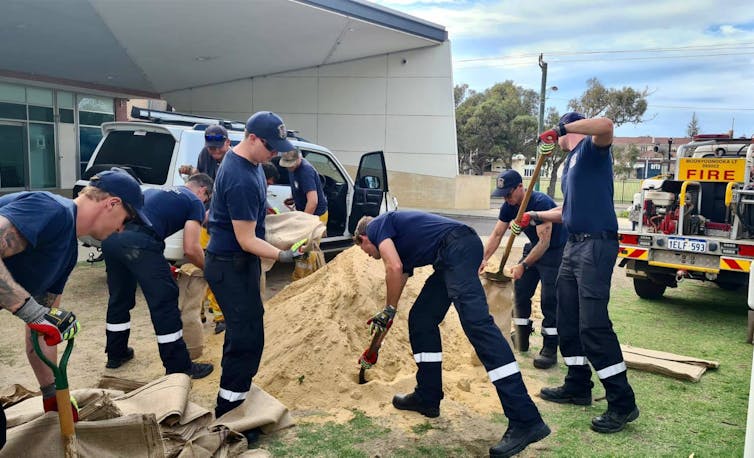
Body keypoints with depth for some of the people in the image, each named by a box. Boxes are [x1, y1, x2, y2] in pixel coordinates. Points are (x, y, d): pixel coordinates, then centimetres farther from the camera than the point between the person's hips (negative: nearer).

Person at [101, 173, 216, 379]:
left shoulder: (157, 191, 34)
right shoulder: (194, 202, 12)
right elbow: (190, 248, 1)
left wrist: (160, 269, 40)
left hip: (111, 236, 8)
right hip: (138, 241, -8)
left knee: (119, 297, 24)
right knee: (164, 302, 2)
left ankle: (116, 354, 40)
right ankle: (178, 367, 9)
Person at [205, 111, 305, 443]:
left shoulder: (243, 159, 4)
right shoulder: (242, 181, -28)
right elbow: (246, 240, -25)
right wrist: (282, 256, -31)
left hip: (236, 263, 10)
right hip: (231, 267, -10)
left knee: (242, 332, 18)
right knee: (248, 338, -7)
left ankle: (232, 402, 33)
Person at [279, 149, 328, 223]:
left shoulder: (306, 170, -26)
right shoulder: (292, 168, 2)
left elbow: (313, 201, -33)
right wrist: (294, 199, 4)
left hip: (316, 215, -9)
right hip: (303, 212, 9)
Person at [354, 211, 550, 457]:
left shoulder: (376, 226, 9)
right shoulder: (397, 243, 32)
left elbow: (394, 268, -8)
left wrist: (389, 310, 5)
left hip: (457, 246, -10)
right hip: (452, 256, 10)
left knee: (476, 322, -20)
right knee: (421, 320, 16)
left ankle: (526, 420, -24)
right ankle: (428, 397, 24)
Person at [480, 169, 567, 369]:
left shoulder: (541, 202, -30)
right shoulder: (509, 206, -6)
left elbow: (544, 242, -32)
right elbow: (496, 235, -4)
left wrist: (523, 266, -35)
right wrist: (484, 259, -18)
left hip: (555, 250, -8)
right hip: (533, 248, 8)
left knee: (549, 300, -12)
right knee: (520, 291, 6)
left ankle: (550, 349, -5)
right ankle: (521, 339, 19)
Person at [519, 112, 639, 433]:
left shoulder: (590, 148, -5)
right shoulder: (570, 162, 22)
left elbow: (606, 126, -30)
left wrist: (561, 128, -19)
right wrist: (535, 216, 30)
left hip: (596, 244, -10)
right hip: (574, 245, 10)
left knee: (593, 325, -13)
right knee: (568, 320, 13)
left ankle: (622, 403, -4)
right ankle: (578, 387, 25)